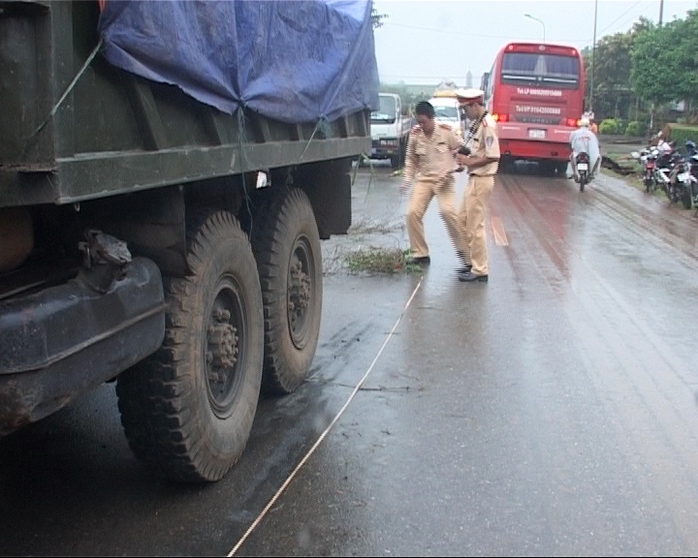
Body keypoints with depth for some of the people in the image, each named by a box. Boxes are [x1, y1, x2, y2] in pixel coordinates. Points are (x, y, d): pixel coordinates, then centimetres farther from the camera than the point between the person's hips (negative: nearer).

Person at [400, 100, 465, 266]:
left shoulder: (446, 132, -8)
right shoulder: (415, 135, 0)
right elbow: (411, 159, 11)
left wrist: (450, 170, -11)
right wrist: (407, 179, 1)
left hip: (444, 180, -3)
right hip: (424, 180, 4)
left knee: (447, 211, -24)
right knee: (413, 213, -8)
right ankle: (420, 254, 5)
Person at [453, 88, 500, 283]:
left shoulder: (487, 124, -19)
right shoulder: (476, 122, 9)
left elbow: (493, 157, -24)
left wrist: (469, 161, -17)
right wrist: (464, 159, 2)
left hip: (482, 180, -10)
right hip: (474, 178, 10)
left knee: (475, 225, -3)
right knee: (463, 219, 17)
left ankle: (480, 270, 5)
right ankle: (472, 261, 28)